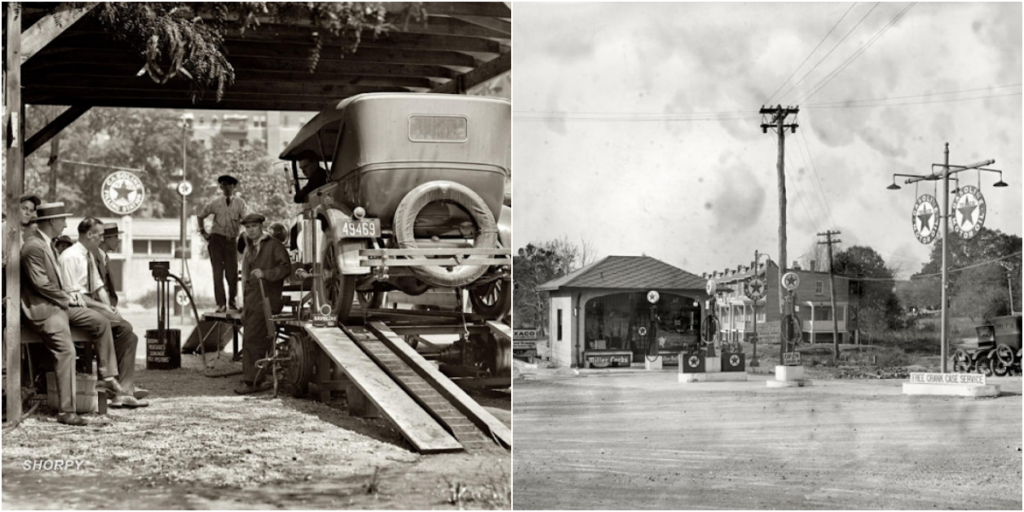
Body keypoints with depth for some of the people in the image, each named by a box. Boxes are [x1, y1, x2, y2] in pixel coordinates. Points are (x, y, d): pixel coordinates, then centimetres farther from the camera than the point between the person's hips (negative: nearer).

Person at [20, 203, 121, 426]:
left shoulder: (47, 244, 13)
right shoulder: (33, 247, -18)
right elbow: (41, 283, -22)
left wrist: (67, 298, 7)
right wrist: (66, 298, -11)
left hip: (59, 303, 10)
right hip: (42, 309, -10)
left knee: (101, 322, 7)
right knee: (66, 350, -21)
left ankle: (107, 376, 10)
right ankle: (66, 412, -20)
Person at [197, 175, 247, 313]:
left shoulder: (239, 203, 1)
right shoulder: (215, 203, 5)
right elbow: (201, 216, 18)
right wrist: (203, 232, 12)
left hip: (231, 240, 0)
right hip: (216, 239, 0)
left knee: (232, 272, 2)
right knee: (218, 272, -3)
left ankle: (232, 302, 16)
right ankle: (221, 304, 0)